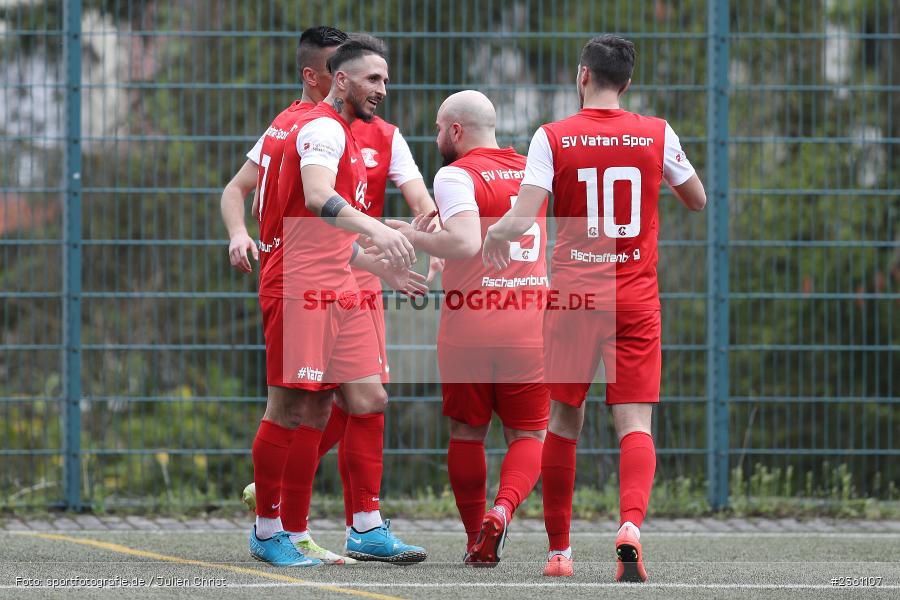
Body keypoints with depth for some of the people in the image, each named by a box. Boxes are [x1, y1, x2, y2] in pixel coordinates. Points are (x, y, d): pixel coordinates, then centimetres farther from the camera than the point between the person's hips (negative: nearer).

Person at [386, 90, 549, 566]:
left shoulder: (456, 175, -9)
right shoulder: (531, 171, 11)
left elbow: (465, 245, -23)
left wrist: (412, 236, -11)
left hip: (469, 327, -4)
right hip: (528, 325, 4)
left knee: (466, 433, 11)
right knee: (528, 435, 9)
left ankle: (477, 541, 15)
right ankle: (503, 509, -17)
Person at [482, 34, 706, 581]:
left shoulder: (552, 138, -4)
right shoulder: (657, 135, 1)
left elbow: (520, 221, -12)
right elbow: (698, 200, 16)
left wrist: (493, 239, 9)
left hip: (573, 297, 0)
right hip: (636, 299, 0)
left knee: (565, 419, 13)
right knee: (635, 424, -4)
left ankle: (559, 550, 17)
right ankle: (631, 524, -30)